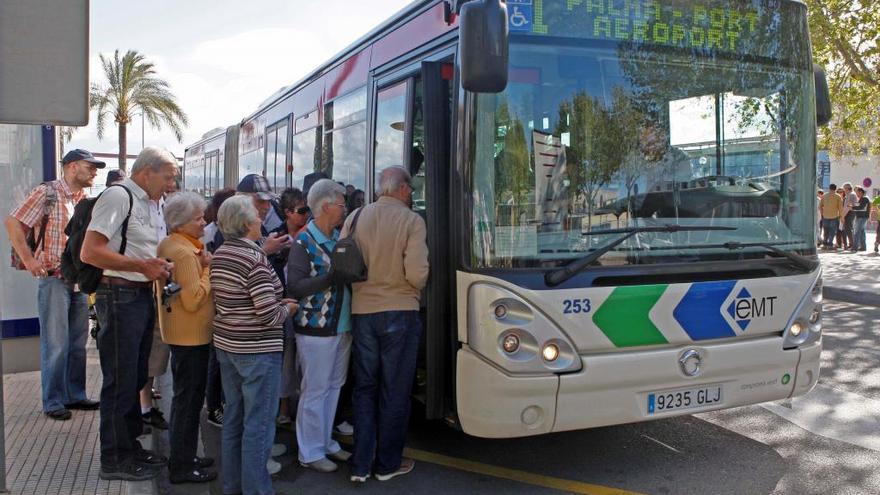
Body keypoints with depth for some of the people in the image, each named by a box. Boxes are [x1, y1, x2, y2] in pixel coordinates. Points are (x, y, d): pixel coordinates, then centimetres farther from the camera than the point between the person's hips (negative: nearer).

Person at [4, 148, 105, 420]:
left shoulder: (86, 199, 11)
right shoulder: (47, 192, -8)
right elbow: (13, 223, -9)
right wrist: (28, 260, -13)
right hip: (54, 279, -6)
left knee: (78, 343, 12)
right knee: (56, 345, -1)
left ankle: (75, 395, 23)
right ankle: (53, 402, 10)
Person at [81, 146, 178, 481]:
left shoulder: (147, 203, 14)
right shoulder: (118, 196, -14)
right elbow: (89, 252, -22)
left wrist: (160, 267, 3)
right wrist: (142, 266, -23)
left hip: (143, 296, 9)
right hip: (120, 297, -9)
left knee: (136, 378, 18)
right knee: (120, 381, 1)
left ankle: (131, 447, 31)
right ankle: (114, 460, 14)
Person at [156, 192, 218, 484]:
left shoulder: (168, 245, 10)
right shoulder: (185, 253, -21)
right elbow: (193, 299, -26)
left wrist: (202, 265, 4)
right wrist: (208, 268, -17)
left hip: (182, 333, 10)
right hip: (190, 335, -10)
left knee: (187, 397, 18)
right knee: (188, 399, -1)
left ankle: (185, 457, 29)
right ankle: (182, 467, 9)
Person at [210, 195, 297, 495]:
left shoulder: (218, 255, 7)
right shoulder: (254, 258, -19)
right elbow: (268, 314, -22)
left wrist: (276, 302, 13)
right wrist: (288, 309, -1)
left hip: (225, 344, 9)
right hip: (257, 350, -9)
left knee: (233, 417, 17)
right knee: (258, 423, 1)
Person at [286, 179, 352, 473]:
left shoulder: (340, 237, 9)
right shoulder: (304, 242, -11)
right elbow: (294, 287, -17)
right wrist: (332, 276, -22)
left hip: (342, 326, 7)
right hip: (316, 328, -7)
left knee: (334, 387, 16)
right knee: (315, 391, 2)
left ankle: (325, 442, 30)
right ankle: (310, 452, 16)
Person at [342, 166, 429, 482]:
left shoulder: (354, 218, 1)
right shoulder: (411, 220, -10)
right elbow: (417, 274, -17)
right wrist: (414, 290, 5)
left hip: (362, 312, 4)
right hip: (399, 313, -3)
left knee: (364, 388, 15)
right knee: (394, 391, 9)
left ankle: (360, 465, 18)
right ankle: (387, 464, 19)